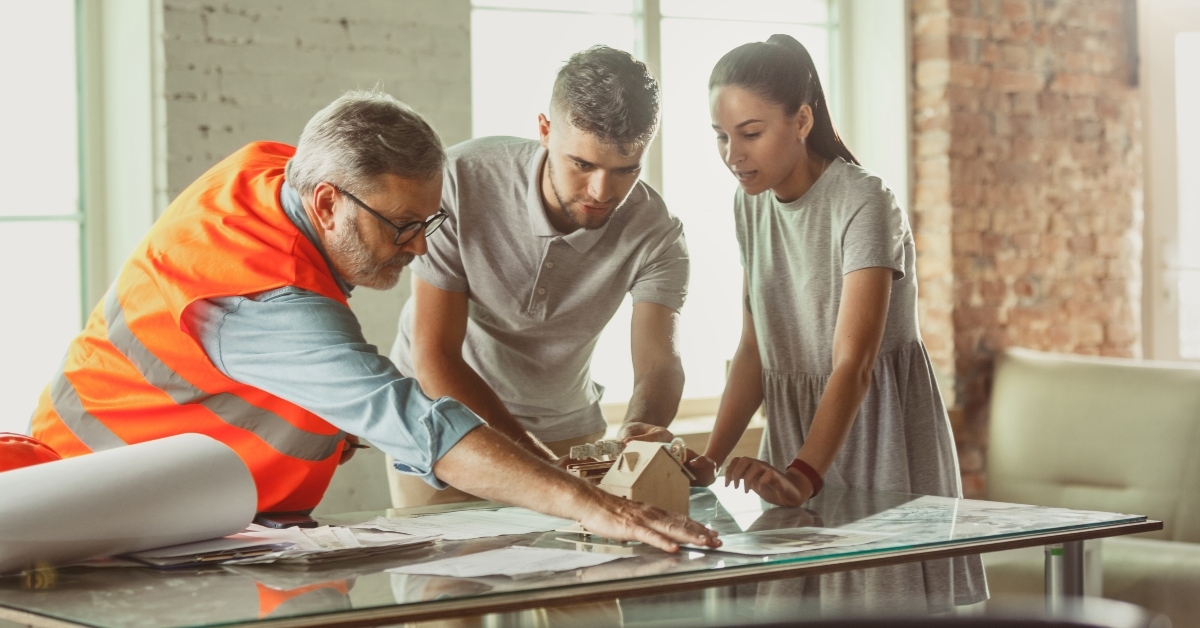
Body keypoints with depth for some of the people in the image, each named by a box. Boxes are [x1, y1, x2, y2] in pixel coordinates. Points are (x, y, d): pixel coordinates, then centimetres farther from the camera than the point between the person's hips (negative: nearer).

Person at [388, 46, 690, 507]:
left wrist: (644, 425, -52)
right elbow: (434, 357, -25)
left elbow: (659, 360, -27)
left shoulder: (654, 233, -18)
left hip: (565, 433, 2)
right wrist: (543, 465, -35)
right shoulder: (462, 180, -25)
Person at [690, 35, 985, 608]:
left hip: (878, 426, -6)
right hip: (797, 428, 6)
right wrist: (712, 458, -8)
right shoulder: (750, 205, 4)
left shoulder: (863, 204, -19)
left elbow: (853, 365, -29)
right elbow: (754, 350, 5)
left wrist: (802, 474, -43)